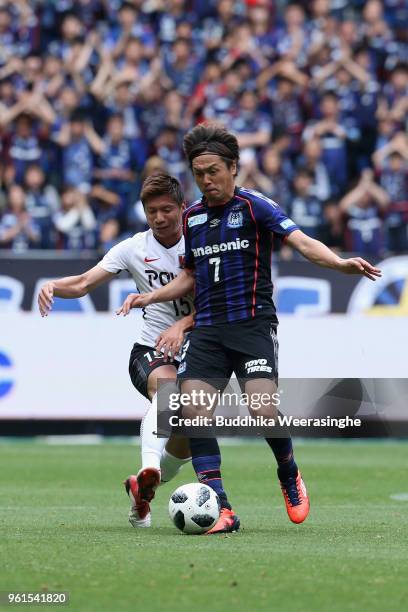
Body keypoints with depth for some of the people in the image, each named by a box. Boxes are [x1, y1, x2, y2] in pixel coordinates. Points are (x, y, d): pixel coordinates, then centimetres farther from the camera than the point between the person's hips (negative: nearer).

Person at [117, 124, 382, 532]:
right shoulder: (192, 217, 13)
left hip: (253, 323, -5)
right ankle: (219, 507, -9)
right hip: (207, 328, 5)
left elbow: (301, 242, -17)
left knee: (263, 409, -19)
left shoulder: (254, 206, -4)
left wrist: (341, 264, -34)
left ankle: (289, 476, 13)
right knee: (192, 409, -13)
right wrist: (148, 298, 15)